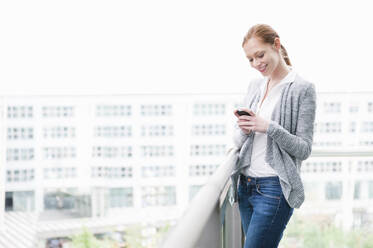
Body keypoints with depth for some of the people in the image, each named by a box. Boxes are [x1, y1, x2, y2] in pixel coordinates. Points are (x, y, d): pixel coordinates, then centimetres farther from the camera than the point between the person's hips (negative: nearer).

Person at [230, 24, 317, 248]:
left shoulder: (303, 89, -6)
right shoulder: (255, 86, 13)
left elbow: (304, 149, -9)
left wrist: (269, 127, -21)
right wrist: (243, 131, -7)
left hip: (274, 188, -7)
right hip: (245, 185, 7)